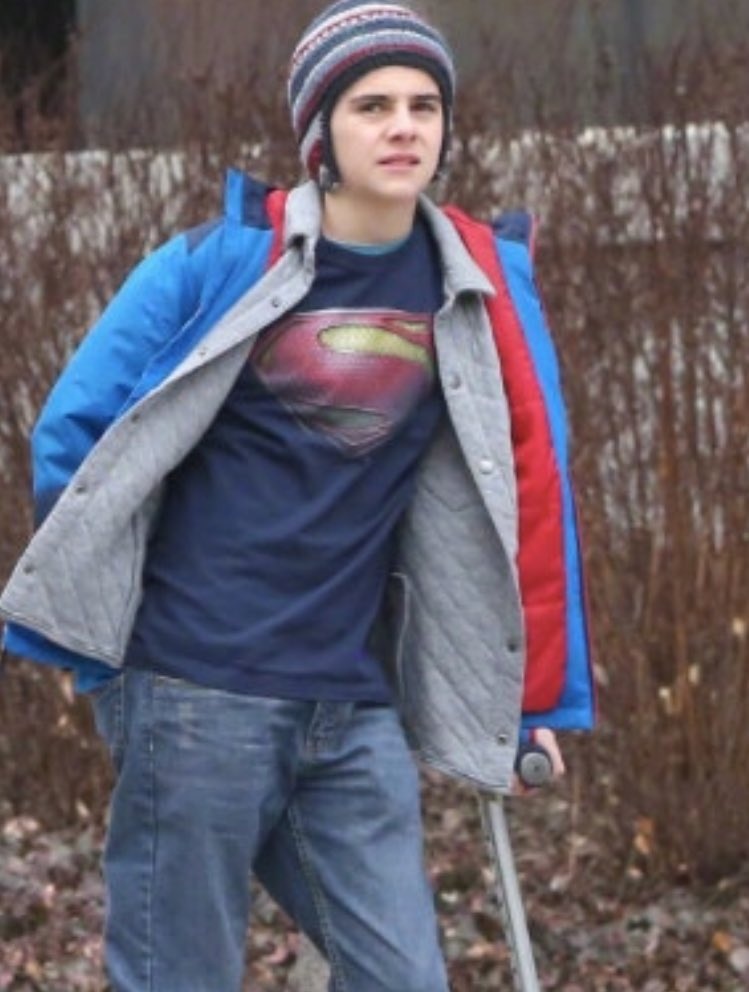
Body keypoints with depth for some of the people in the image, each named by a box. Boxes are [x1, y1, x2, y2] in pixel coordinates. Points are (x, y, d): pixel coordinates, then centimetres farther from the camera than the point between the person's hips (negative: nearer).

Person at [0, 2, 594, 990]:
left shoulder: (474, 289, 4)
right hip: (196, 690, -3)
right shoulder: (222, 261, -5)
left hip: (357, 710, 4)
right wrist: (101, 614, 5)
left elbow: (523, 491, 9)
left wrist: (533, 694, 10)